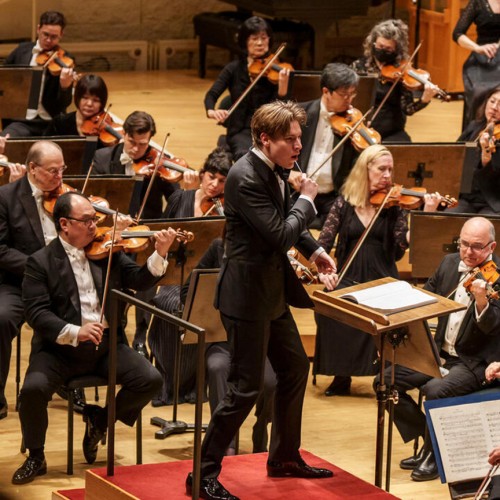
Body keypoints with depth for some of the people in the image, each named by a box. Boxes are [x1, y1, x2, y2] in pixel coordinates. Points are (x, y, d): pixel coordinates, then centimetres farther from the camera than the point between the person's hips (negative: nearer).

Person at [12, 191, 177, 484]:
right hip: (60, 348, -3)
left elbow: (140, 281, 1)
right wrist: (74, 332, -28)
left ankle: (101, 419, 12)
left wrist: (160, 253, -17)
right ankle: (36, 457, -3)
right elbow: (37, 313, -13)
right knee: (34, 388, -29)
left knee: (151, 380, -16)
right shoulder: (41, 262, -4)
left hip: (106, 344, 3)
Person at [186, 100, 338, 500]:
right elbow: (280, 235, -27)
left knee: (295, 367, 19)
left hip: (272, 291, 10)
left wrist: (314, 250, 7)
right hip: (248, 294, -10)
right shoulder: (246, 178, -23)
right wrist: (308, 200, -13)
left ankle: (285, 457, 34)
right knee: (246, 388, -6)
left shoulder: (274, 170, 5)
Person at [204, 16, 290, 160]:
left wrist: (283, 85, -27)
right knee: (244, 153, -32)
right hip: (241, 131, 0)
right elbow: (212, 95, -4)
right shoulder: (234, 69, 5)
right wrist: (211, 111, -27)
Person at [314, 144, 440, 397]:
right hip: (348, 280, 1)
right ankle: (341, 378, -6)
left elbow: (402, 246, -9)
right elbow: (323, 242, 5)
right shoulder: (344, 203, 5)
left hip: (382, 280, -1)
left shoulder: (394, 205, 4)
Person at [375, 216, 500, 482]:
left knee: (435, 390, -33)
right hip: (440, 352, 7)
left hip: (476, 361, -7)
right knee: (386, 380, -7)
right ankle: (427, 442, 6)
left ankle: (436, 454, -8)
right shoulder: (449, 263, 6)